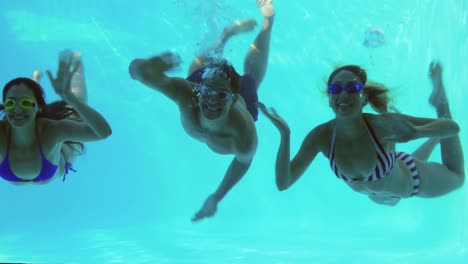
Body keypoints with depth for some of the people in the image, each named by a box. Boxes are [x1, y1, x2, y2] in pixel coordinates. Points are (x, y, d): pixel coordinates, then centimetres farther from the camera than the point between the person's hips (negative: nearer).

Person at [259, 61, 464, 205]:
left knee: (456, 178, 31)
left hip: (414, 181, -3)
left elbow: (453, 126, -37)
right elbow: (283, 183, -35)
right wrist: (285, 135, -47)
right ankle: (435, 140, 56)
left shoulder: (383, 124, -41)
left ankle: (439, 101, 35)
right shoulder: (321, 136, -33)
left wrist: (416, 132, -58)